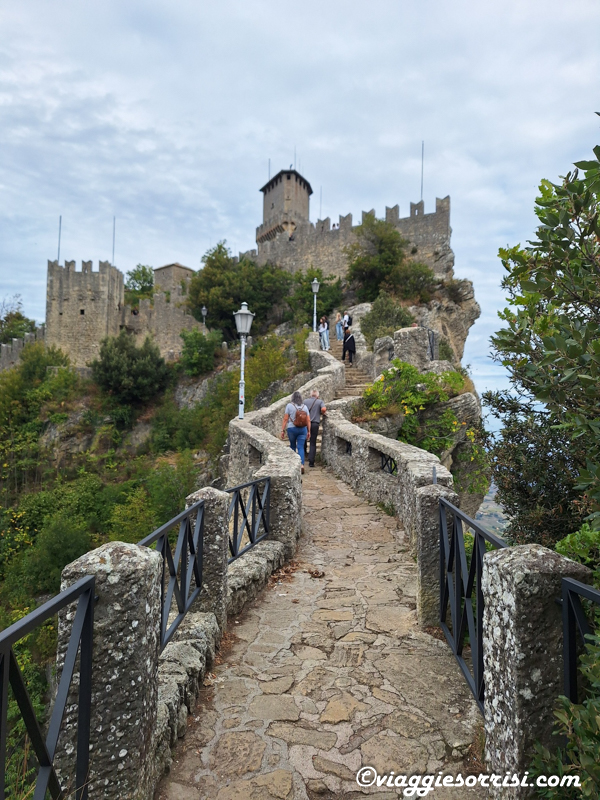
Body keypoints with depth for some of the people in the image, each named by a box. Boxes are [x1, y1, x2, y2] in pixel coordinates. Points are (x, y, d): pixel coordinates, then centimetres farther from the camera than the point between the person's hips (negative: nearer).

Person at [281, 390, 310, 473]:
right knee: (301, 447, 1)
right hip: (303, 429, 2)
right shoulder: (304, 407, 4)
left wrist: (283, 430, -4)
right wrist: (308, 431, 9)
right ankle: (301, 465, -15)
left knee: (292, 446, 18)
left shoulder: (289, 406, -5)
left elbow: (285, 419, -7)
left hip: (292, 429, -1)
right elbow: (308, 420, 3)